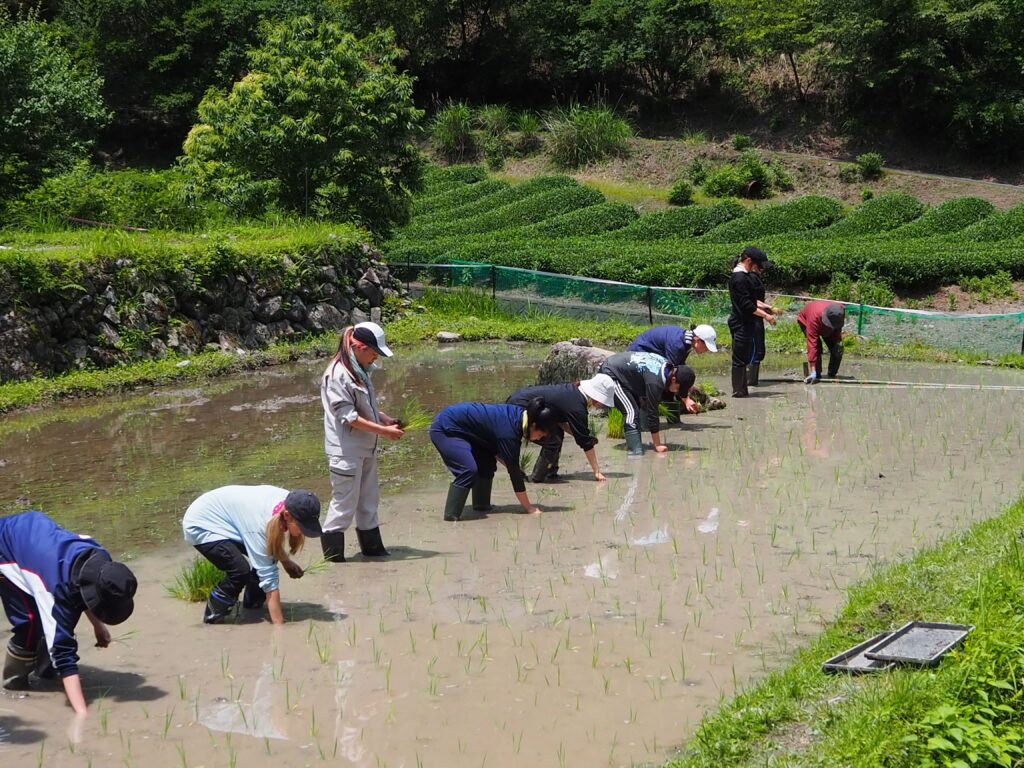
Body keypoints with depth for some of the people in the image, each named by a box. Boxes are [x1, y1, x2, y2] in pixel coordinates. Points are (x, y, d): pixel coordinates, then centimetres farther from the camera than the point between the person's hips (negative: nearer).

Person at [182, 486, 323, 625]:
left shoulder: (288, 502, -15)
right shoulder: (261, 521, -37)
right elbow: (268, 576, -34)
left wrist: (286, 561, -1)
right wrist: (279, 625, -32)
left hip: (223, 520, 8)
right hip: (201, 525, -8)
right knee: (241, 570, -24)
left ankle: (253, 605, 20)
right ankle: (213, 614, -2)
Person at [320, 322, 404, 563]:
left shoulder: (361, 371, 9)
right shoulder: (338, 374, -19)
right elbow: (348, 416, -22)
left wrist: (385, 418, 1)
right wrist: (383, 431, -21)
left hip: (366, 448, 9)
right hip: (346, 451, -9)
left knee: (369, 500, 17)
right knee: (344, 502, -2)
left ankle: (372, 546, 28)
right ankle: (332, 553, 7)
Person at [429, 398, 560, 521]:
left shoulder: (518, 415, 0)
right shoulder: (509, 432, -25)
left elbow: (495, 449, 14)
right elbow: (514, 472, -18)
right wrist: (528, 508, -12)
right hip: (445, 430, -10)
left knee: (487, 462, 13)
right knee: (468, 470, -23)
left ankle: (481, 505, 20)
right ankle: (451, 515, -18)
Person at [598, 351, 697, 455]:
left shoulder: (669, 367, -6)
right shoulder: (655, 381, -31)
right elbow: (652, 413, -24)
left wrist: (687, 400, 9)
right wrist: (658, 445, -18)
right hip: (610, 374, -10)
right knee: (631, 411, -20)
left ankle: (632, 444, 21)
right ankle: (635, 450, -23)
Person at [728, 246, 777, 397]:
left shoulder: (743, 276, 14)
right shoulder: (740, 278, -18)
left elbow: (751, 300, 22)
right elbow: (747, 305, -21)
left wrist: (768, 308, 17)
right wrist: (766, 315, -17)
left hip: (744, 323, 10)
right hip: (741, 324, -10)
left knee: (743, 357, 14)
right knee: (740, 357, -4)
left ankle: (741, 390, 19)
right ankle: (738, 390, 1)